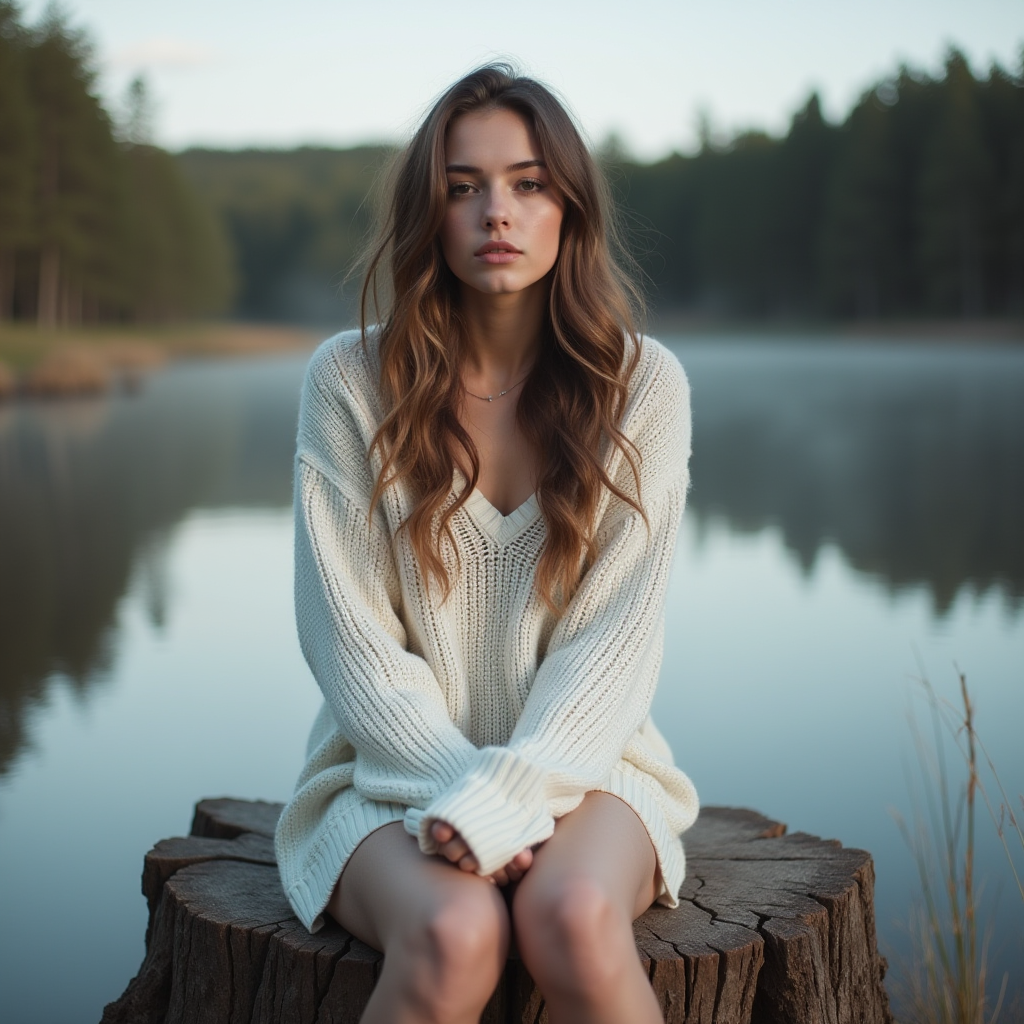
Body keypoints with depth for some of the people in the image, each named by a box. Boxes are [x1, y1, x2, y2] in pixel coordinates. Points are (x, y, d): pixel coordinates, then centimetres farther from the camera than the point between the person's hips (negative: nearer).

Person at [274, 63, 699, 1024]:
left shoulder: (642, 383, -2)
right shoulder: (350, 378, -3)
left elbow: (615, 636, -7)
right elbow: (350, 637, -5)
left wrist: (503, 798, -19)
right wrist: (456, 793, -16)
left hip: (578, 761, 1)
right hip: (395, 770, 0)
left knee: (574, 920, -32)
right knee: (455, 938, -32)